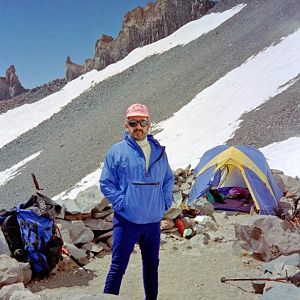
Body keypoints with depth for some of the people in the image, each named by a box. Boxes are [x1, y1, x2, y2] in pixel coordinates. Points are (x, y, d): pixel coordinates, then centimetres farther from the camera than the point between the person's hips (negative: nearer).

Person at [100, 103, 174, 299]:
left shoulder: (159, 151, 8)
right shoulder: (117, 151, -5)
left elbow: (169, 179, 18)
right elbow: (106, 183, -3)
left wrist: (165, 202, 6)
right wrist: (121, 203, -12)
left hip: (153, 221, 5)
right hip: (126, 220, -4)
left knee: (152, 265, 19)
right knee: (118, 267, -1)